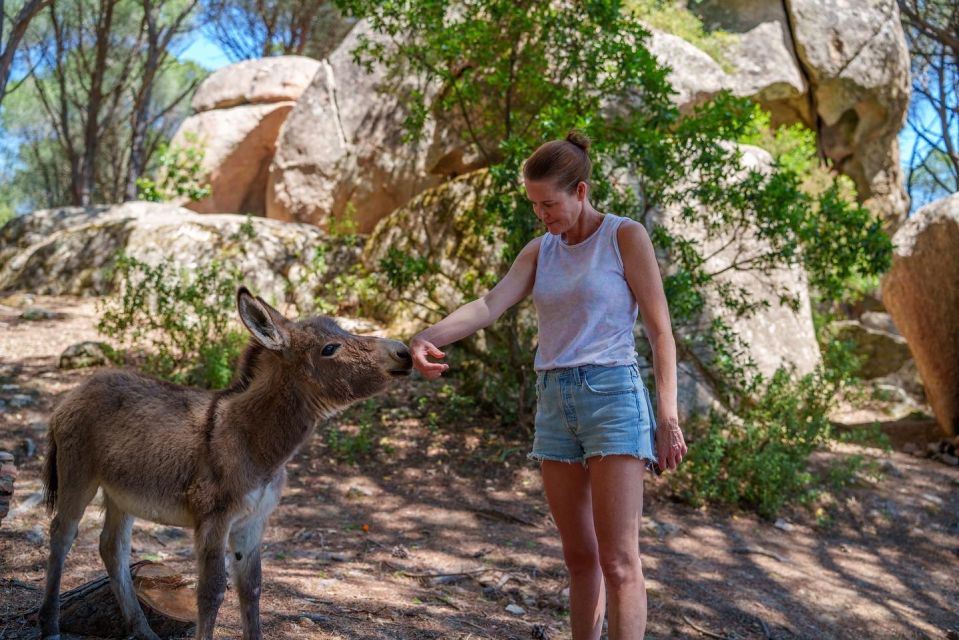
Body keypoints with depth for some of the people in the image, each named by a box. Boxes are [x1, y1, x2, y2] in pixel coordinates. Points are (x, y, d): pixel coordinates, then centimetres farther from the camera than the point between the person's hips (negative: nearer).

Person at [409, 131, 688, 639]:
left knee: (618, 560, -8)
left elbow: (660, 332, -4)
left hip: (613, 398, -6)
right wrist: (428, 338, -23)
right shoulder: (539, 251, 12)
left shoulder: (627, 236, -3)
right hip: (555, 405, 6)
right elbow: (490, 305, -4)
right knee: (579, 556, 11)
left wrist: (668, 417, -10)